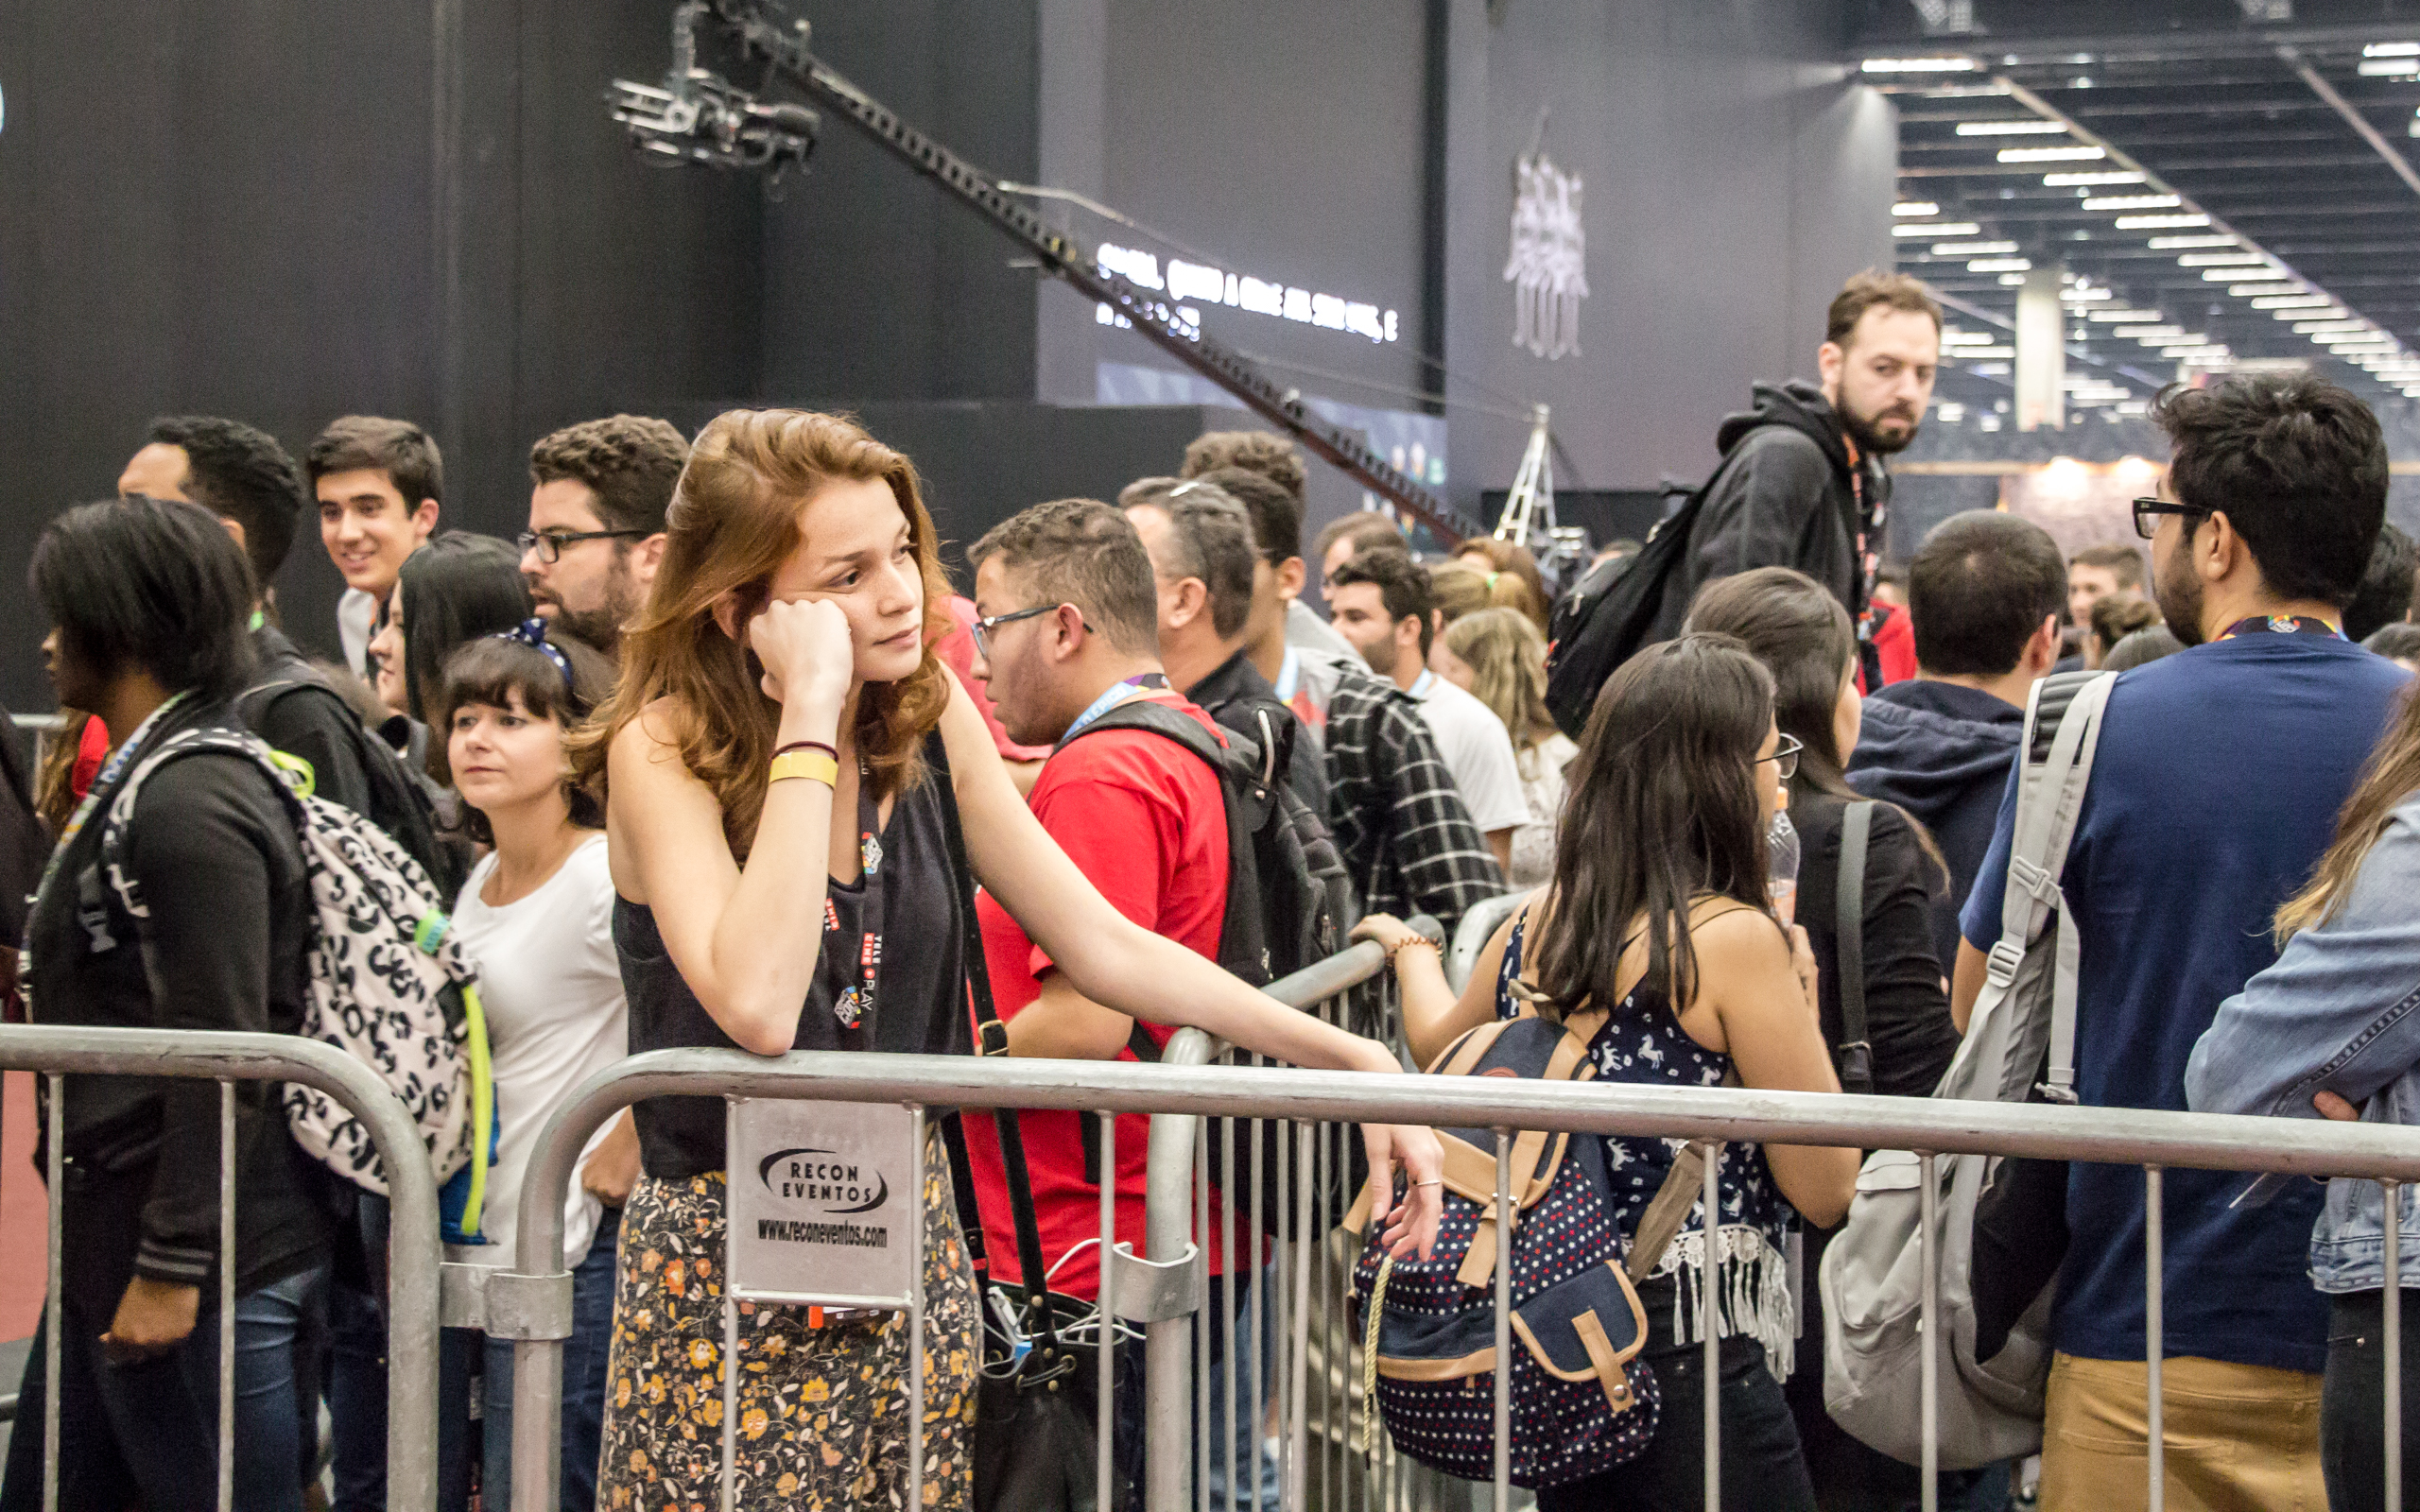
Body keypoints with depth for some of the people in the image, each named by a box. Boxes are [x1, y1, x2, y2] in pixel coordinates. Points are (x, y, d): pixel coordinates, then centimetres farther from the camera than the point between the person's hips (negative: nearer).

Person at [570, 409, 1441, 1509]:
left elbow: (1104, 946, 5)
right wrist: (811, 712, -27)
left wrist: (1353, 1058, -3)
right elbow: (758, 1007, -30)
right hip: (729, 1271, -5)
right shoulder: (665, 749, -14)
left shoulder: (927, 717, 2)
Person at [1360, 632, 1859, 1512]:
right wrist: (1797, 999, 0)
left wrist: (1410, 948, 45)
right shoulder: (1738, 938, -15)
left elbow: (1436, 1045, 26)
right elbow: (1825, 1191, -11)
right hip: (1693, 1360, -7)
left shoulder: (1536, 925, 5)